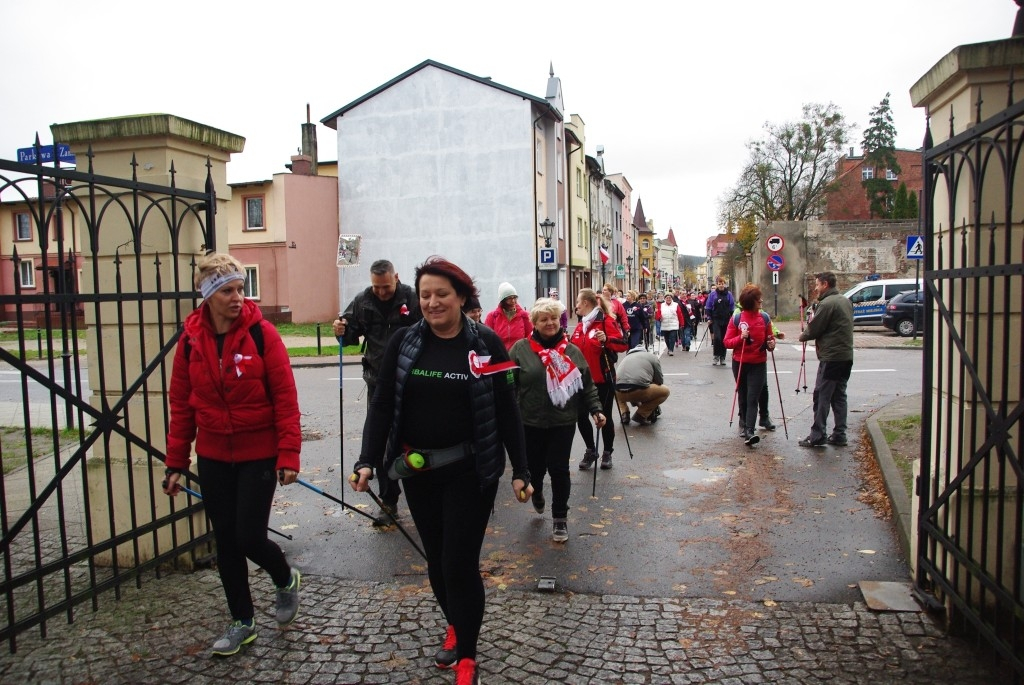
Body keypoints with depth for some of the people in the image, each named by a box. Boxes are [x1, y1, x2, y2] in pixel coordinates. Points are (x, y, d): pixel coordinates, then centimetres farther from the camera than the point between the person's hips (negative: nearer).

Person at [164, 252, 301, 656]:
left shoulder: (261, 334, -11)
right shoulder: (190, 340, -1)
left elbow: (285, 399, -12)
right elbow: (181, 405, 5)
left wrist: (288, 456, -15)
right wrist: (175, 463, 6)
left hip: (258, 455, -4)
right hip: (213, 457, 4)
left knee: (249, 537, -4)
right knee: (225, 541, 12)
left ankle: (286, 580, 30)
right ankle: (242, 622, 31)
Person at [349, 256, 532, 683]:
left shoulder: (486, 343, -6)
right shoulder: (403, 342, 0)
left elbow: (507, 411, -3)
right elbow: (381, 405, 0)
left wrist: (520, 471, -4)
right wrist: (368, 461, -12)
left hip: (470, 471, -3)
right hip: (416, 470, 3)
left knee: (460, 563, -2)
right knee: (436, 559, 15)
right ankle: (455, 626, 41)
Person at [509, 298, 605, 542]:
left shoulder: (572, 351, 3)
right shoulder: (520, 349, -4)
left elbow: (587, 384, 7)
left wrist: (596, 410, -2)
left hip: (563, 423, 1)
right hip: (530, 423, 0)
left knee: (559, 470, 3)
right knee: (535, 467, 13)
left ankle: (560, 518, 20)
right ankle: (537, 494, 47)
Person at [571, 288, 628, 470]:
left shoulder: (606, 321, -12)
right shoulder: (580, 325, 10)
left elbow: (622, 344, -20)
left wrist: (606, 340, -35)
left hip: (603, 379, -7)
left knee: (604, 416, 5)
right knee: (581, 416, 8)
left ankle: (607, 453, 22)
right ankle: (590, 450, 26)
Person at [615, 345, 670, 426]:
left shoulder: (625, 358, 33)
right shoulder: (653, 357, 22)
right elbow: (659, 381, 25)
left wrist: (638, 405, 50)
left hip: (620, 393, 4)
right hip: (638, 391, -4)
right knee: (665, 391, 21)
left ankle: (623, 414, 15)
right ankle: (641, 415, 11)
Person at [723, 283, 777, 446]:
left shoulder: (764, 318, 0)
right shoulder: (736, 319, -8)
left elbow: (769, 338, 11)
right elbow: (727, 342, -6)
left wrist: (771, 343, -11)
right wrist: (740, 338, -23)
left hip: (758, 364, 0)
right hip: (740, 363, 0)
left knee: (752, 398, -10)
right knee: (743, 396, 13)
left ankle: (749, 431, -18)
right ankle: (744, 424, 33)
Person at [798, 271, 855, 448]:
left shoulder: (826, 304, -15)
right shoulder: (845, 301, 15)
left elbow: (813, 329, -13)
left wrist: (802, 336, 8)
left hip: (831, 358, -9)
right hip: (847, 356, 9)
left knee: (822, 396, -3)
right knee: (839, 396, 13)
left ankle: (817, 436, -1)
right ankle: (839, 435, 15)